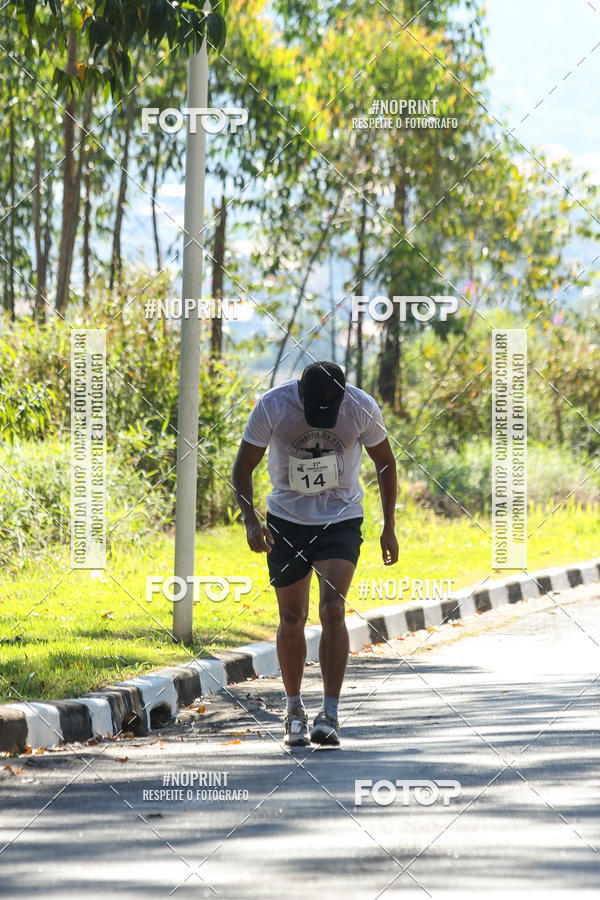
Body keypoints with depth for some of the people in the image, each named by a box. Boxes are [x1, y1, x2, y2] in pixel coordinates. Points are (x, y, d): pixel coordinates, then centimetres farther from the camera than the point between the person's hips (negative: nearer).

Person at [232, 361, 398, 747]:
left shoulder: (363, 408, -16)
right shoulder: (273, 407, -18)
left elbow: (385, 462, 2)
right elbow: (243, 467, -8)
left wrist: (389, 529, 2)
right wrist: (250, 520, -22)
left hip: (342, 519, -1)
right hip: (287, 521, 1)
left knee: (333, 609, -18)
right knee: (292, 619, 4)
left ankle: (330, 714, -15)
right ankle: (295, 710, 22)